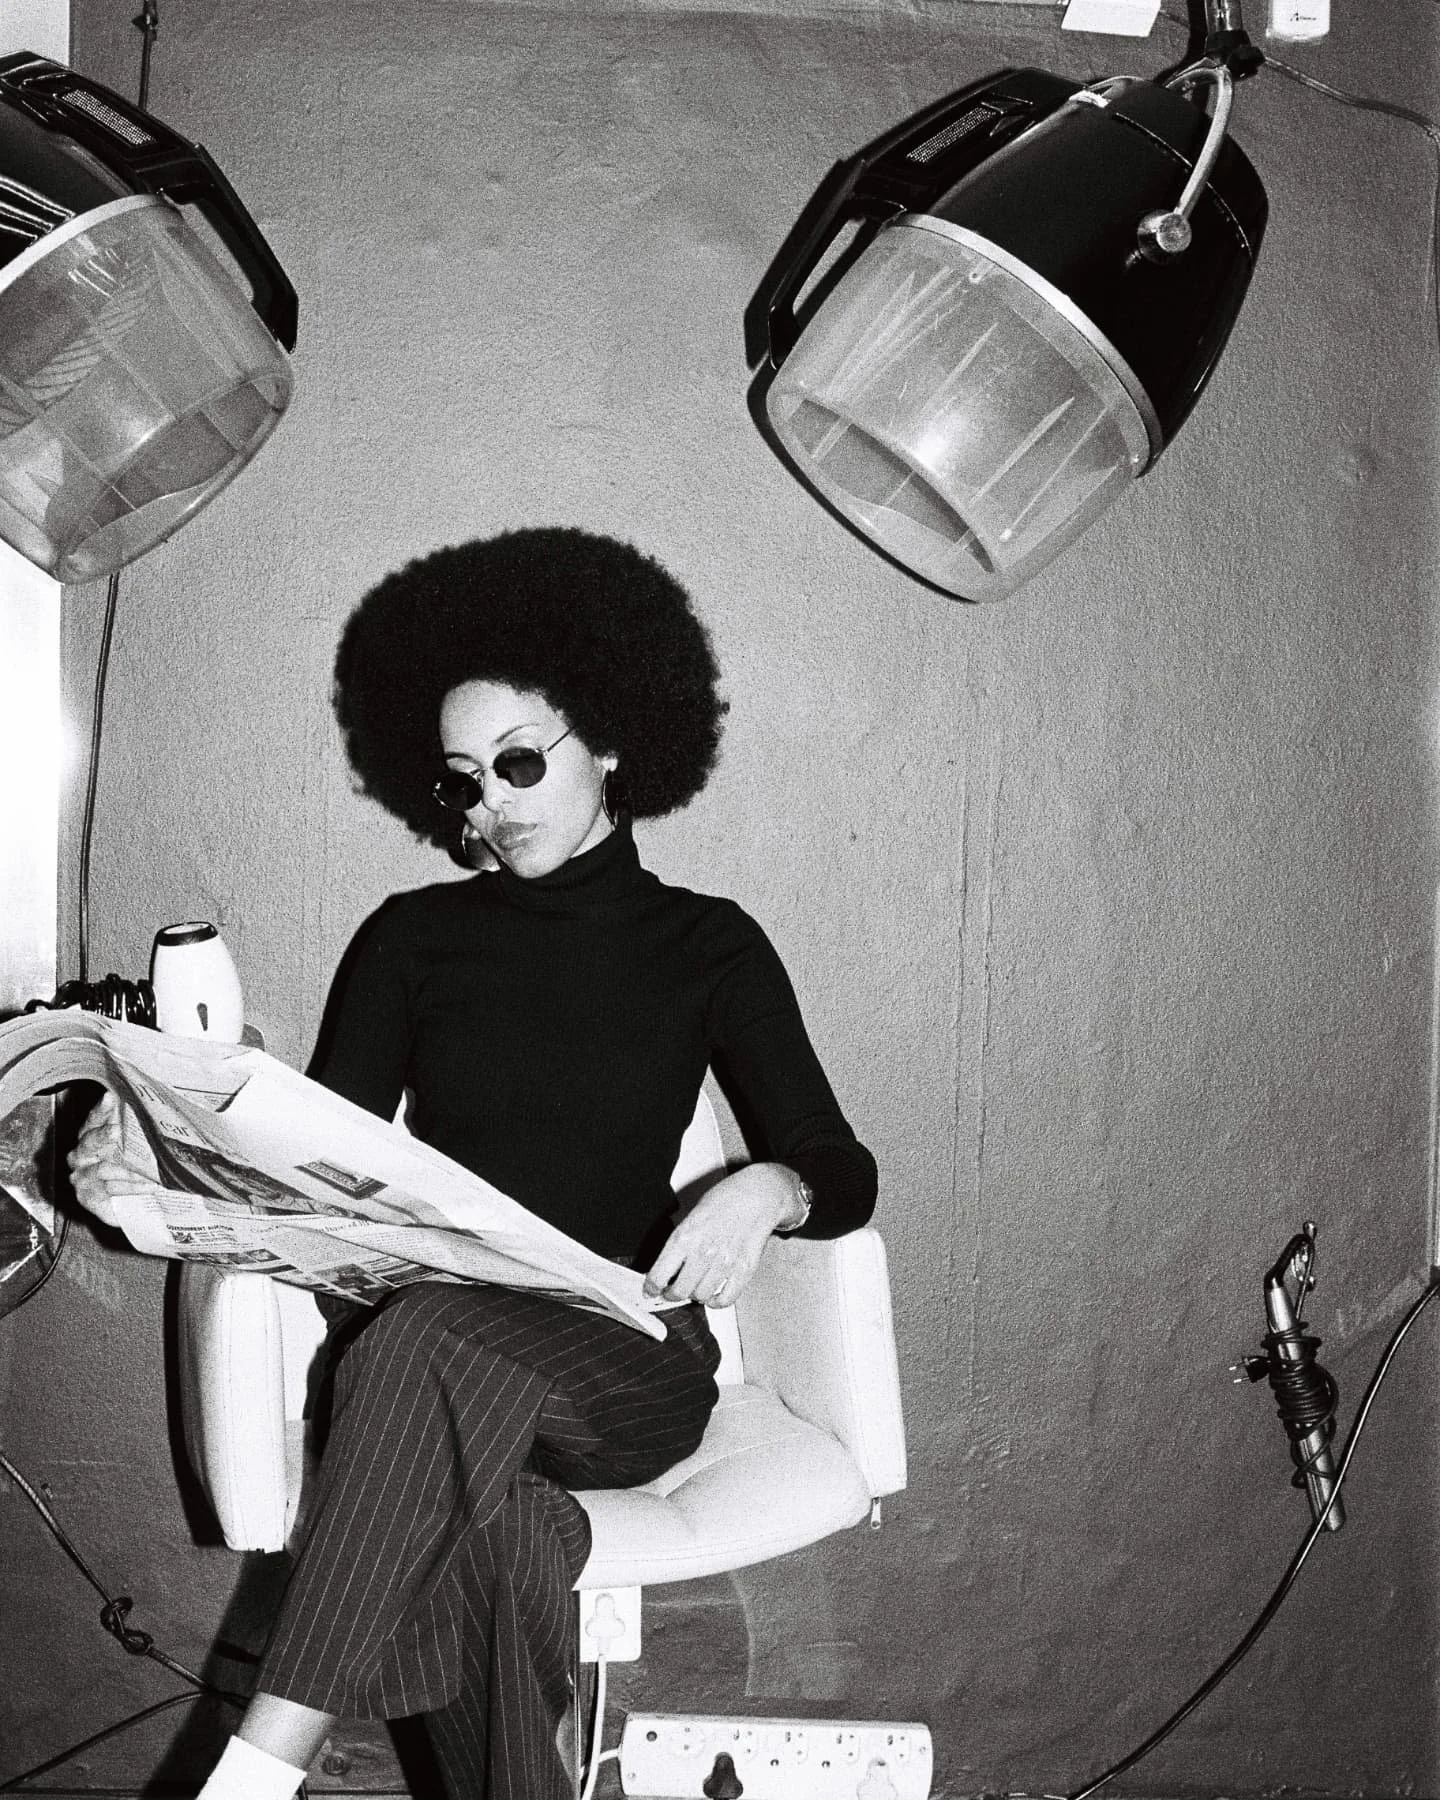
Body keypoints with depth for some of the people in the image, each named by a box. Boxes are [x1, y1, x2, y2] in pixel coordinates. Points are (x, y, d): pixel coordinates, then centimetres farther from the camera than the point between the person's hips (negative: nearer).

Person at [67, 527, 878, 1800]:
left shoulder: (704, 946, 8)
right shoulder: (415, 941, 12)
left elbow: (845, 1172, 3)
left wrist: (768, 1189, -21)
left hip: (627, 1362, -1)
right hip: (441, 1360, 1)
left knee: (431, 1339, -35)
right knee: (480, 1527, -36)